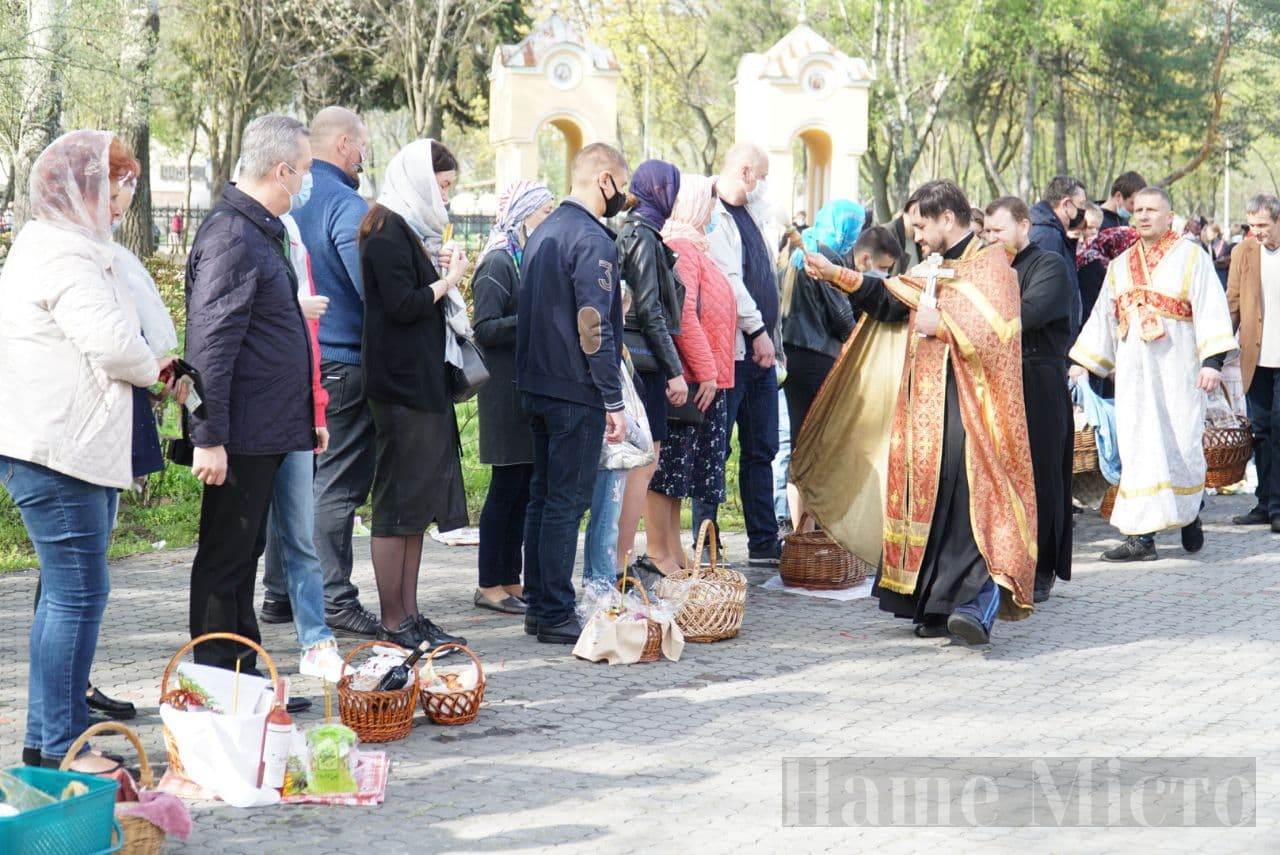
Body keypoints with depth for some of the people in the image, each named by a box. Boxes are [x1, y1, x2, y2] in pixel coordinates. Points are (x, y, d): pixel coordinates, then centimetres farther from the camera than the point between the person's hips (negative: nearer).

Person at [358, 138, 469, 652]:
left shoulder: (411, 230, 18)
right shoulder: (388, 233, -13)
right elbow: (403, 306, -20)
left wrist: (439, 272, 5)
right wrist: (448, 279, -8)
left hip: (423, 380, 10)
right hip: (401, 383, -10)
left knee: (416, 505, 11)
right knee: (399, 503, -6)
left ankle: (409, 616, 16)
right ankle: (394, 624, -1)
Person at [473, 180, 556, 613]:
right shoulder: (497, 264, -10)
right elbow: (485, 329, -16)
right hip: (506, 391, -8)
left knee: (524, 489, 9)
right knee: (507, 487, -5)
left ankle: (509, 580, 15)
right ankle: (489, 586, 2)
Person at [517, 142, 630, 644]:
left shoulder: (543, 234, 13)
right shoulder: (593, 241, -15)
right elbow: (595, 329, -19)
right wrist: (614, 402, -16)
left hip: (536, 386, 9)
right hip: (576, 391, -9)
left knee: (543, 497, 13)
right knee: (567, 502, -5)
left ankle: (538, 605, 19)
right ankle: (556, 616, -3)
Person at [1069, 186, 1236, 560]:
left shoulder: (1192, 257, 2)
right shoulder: (1120, 266, 16)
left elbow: (1211, 309, -6)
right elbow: (1102, 317, 20)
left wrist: (1213, 361, -17)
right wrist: (1081, 362, 13)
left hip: (1176, 369, -3)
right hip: (1133, 372, 3)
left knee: (1181, 444, -1)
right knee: (1139, 448, -4)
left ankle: (1190, 512, 26)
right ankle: (1141, 536, -5)